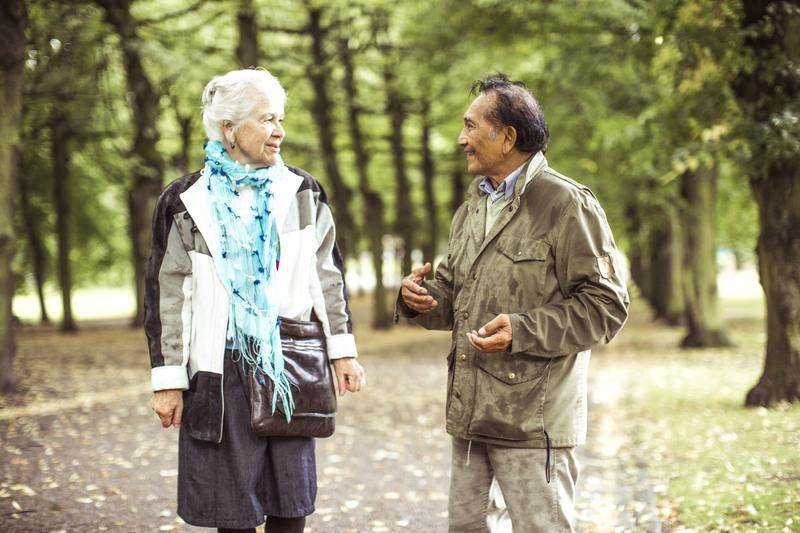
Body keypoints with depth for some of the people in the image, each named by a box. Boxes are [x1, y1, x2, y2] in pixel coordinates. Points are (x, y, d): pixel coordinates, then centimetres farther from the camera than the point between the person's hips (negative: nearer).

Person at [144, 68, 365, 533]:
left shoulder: (302, 193, 6)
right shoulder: (187, 202, 0)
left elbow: (328, 276, 10)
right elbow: (166, 294, 0)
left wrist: (343, 350, 4)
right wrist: (168, 380, -2)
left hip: (290, 366, 2)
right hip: (222, 370, -2)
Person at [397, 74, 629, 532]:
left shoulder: (566, 204, -8)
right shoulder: (473, 207, 17)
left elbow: (606, 307, -12)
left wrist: (522, 331, -22)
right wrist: (421, 298, 1)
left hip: (532, 421, -8)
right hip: (470, 413, 8)